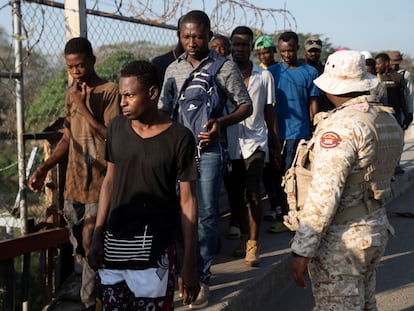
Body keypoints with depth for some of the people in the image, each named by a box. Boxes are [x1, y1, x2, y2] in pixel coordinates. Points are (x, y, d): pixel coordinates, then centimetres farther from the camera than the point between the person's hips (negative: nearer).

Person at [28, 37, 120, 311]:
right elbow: (67, 139, 16)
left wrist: (83, 108, -17)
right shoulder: (72, 93, 13)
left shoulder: (110, 91, -8)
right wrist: (44, 168, 5)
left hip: (100, 183, -6)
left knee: (91, 244, -12)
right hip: (74, 182, 7)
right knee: (80, 249, 10)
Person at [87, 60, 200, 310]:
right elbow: (110, 181, 12)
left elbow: (188, 201, -7)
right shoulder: (117, 128, 3)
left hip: (153, 249, -4)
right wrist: (97, 238, 9)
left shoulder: (179, 138, -10)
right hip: (113, 245, 4)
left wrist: (190, 263, -8)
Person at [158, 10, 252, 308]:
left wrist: (220, 122, -18)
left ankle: (202, 279, 10)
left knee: (206, 215, 0)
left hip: (209, 150, -3)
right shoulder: (173, 69, 9)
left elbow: (246, 106, -1)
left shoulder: (225, 68, -3)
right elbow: (163, 109, 14)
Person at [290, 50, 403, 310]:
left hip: (342, 238, -9)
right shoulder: (388, 119, 7)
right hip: (377, 228, 9)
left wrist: (302, 249, -22)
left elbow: (324, 193, -24)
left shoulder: (342, 125, -20)